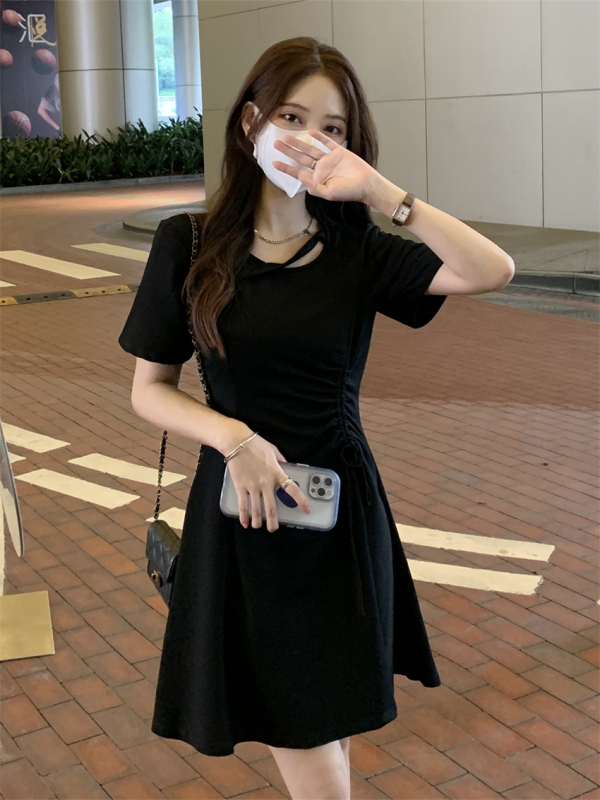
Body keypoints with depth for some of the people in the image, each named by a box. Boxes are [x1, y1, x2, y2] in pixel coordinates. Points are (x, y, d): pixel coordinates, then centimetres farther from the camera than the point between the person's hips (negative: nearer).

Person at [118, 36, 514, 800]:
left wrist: (374, 188, -22)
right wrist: (234, 437, -19)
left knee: (325, 721, 15)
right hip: (241, 507, -1)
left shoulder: (356, 251, -4)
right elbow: (149, 389, -1)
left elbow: (493, 270, -18)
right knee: (297, 732, 7)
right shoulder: (189, 244, -5)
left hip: (340, 506, 1)